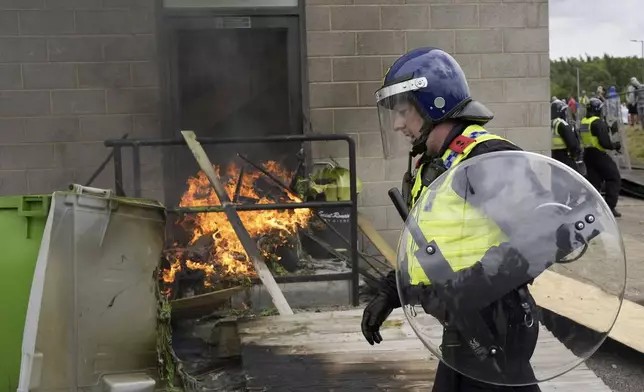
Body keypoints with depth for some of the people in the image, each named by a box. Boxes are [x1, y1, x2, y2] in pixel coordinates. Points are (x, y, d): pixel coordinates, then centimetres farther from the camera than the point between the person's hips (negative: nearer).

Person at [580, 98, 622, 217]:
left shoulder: (583, 122, 8)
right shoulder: (598, 122, -17)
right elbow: (605, 142, -22)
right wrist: (615, 146, -4)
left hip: (587, 154, 8)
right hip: (599, 154, -8)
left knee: (594, 181, 14)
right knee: (614, 178, 2)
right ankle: (610, 206, -4)